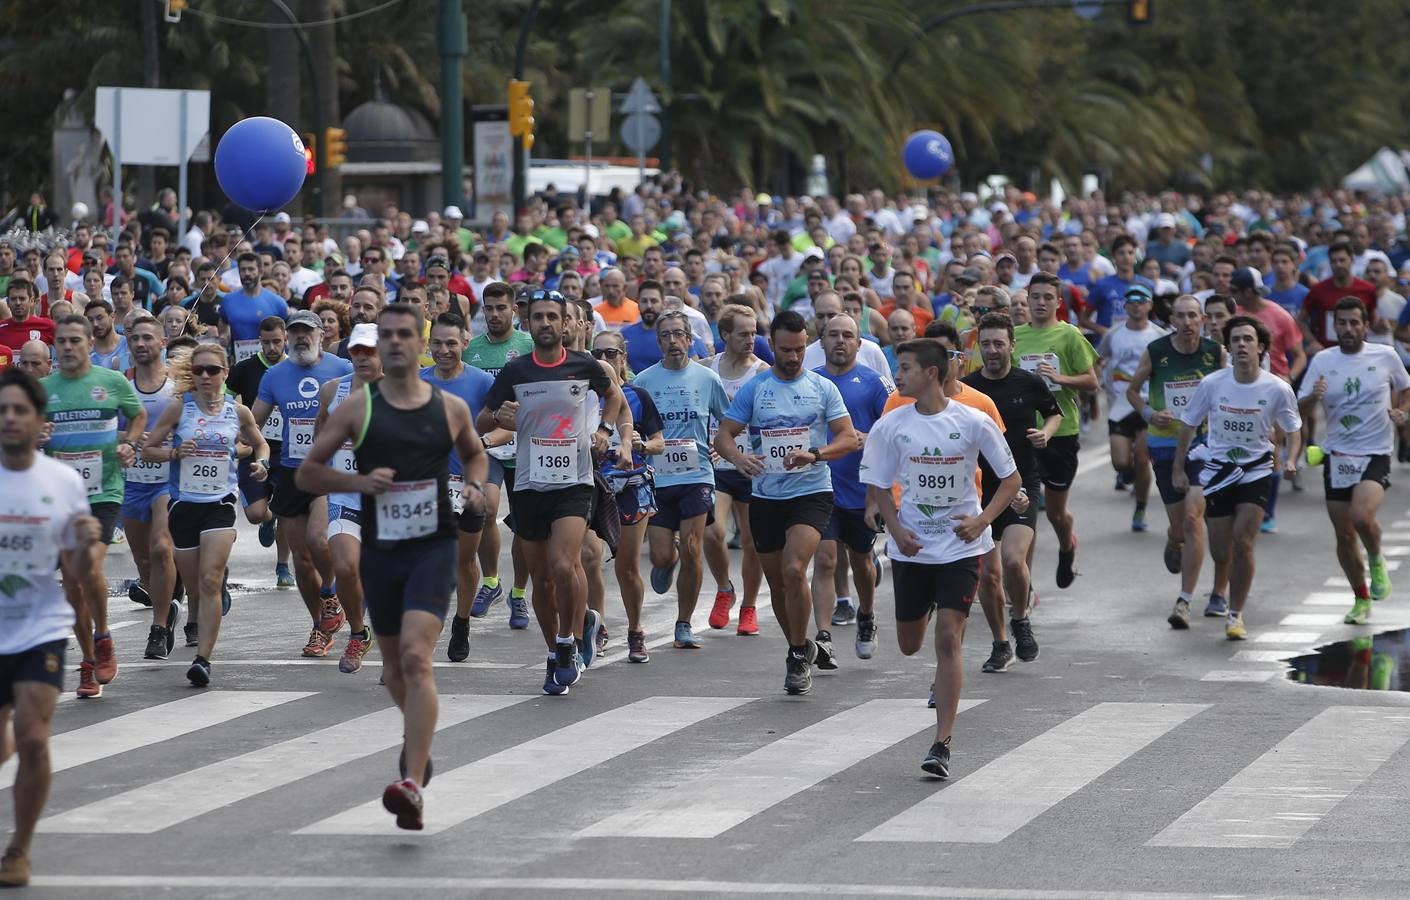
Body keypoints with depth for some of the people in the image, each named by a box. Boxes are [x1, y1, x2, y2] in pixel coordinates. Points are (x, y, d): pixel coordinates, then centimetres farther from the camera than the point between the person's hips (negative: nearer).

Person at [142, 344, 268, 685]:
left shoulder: (237, 411, 2)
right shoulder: (179, 407, -1)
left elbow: (260, 444, 20)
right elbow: (148, 449, 3)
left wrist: (261, 463, -1)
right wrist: (174, 452, -16)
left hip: (220, 503, -1)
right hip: (183, 503, 1)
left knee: (210, 581, -16)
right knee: (194, 587, 9)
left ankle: (203, 658, -18)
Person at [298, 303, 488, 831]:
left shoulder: (451, 408, 3)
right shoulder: (357, 409, 0)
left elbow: (474, 454, 25)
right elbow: (305, 475, 2)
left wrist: (475, 486, 3)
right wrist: (358, 481, -14)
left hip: (434, 547, -2)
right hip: (380, 550, 2)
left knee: (416, 657, -19)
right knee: (393, 662, 16)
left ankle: (412, 785, -26)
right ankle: (418, 736, 49)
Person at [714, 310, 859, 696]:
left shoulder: (822, 388, 1)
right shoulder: (753, 389, 3)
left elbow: (849, 439, -2)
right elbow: (723, 435, 0)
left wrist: (814, 454, -21)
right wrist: (738, 457, -23)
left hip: (811, 493, -3)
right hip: (766, 497, 3)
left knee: (794, 570, -22)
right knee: (777, 582, 10)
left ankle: (799, 652, -7)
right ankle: (800, 652, 29)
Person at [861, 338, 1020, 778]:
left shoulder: (973, 422, -10)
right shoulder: (891, 426, -4)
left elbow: (1010, 479, -1)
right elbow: (878, 486, 7)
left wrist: (982, 520, -15)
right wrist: (896, 529, -9)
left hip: (960, 545, -3)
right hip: (911, 546, 3)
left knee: (948, 641, -12)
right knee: (910, 644, 12)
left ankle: (942, 744, -8)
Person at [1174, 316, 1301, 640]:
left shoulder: (1278, 389, -11)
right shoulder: (1212, 384, -10)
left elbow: (1293, 429, 5)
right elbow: (1188, 424, 5)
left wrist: (1290, 460, -13)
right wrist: (1178, 468, 7)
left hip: (1257, 470, -1)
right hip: (1218, 468, 1)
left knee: (1242, 542, -14)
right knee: (1220, 549, 2)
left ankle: (1236, 614, -1)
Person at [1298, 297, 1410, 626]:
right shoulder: (1322, 361, 2)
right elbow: (1302, 412, 0)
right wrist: (1313, 398, -22)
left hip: (1375, 454, -3)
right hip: (1337, 456, 3)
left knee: (1361, 516, -26)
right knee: (1344, 535, 6)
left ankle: (1376, 561, 5)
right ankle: (1361, 599, 24)